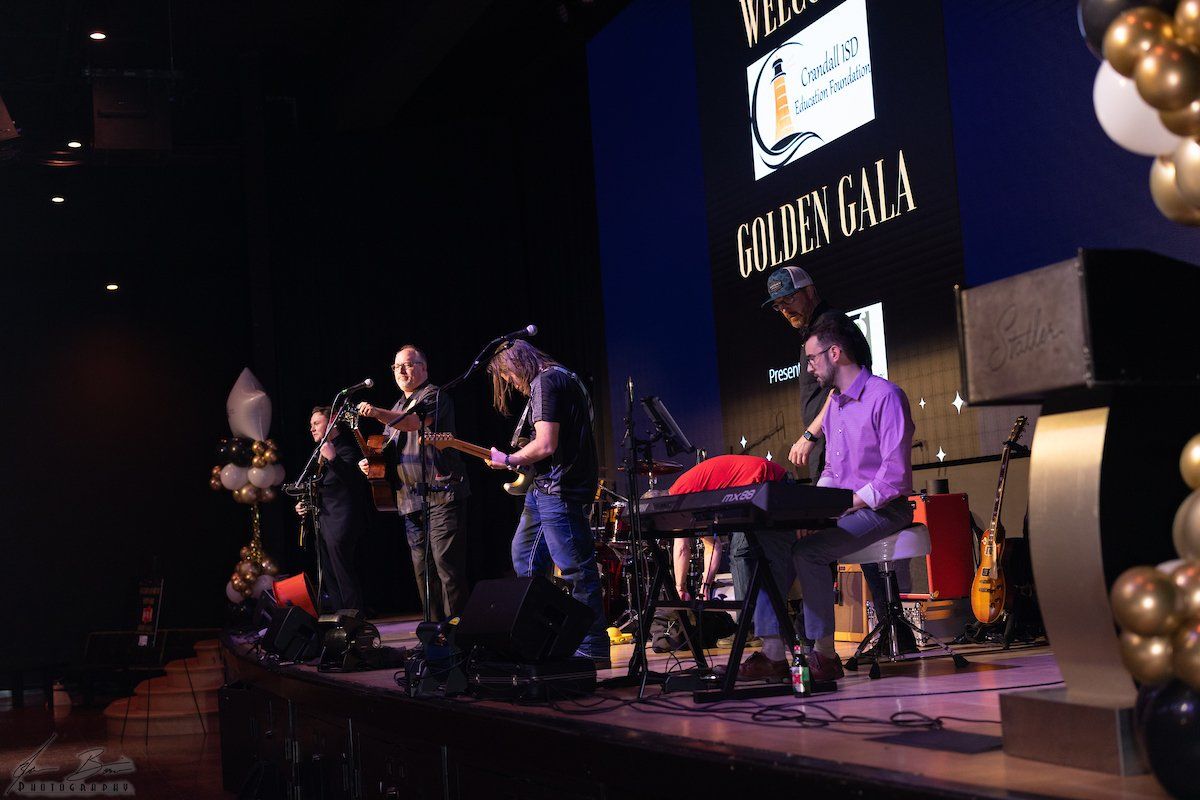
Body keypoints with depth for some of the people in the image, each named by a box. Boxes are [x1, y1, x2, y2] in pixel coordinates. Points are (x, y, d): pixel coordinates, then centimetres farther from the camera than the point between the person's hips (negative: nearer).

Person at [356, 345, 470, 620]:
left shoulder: (433, 396, -3)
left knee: (446, 562, -12)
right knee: (422, 567, 7)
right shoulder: (398, 407, 23)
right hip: (411, 500, 8)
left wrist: (378, 413, -39)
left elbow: (416, 421, -24)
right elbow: (390, 452, 29)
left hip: (441, 494, -8)